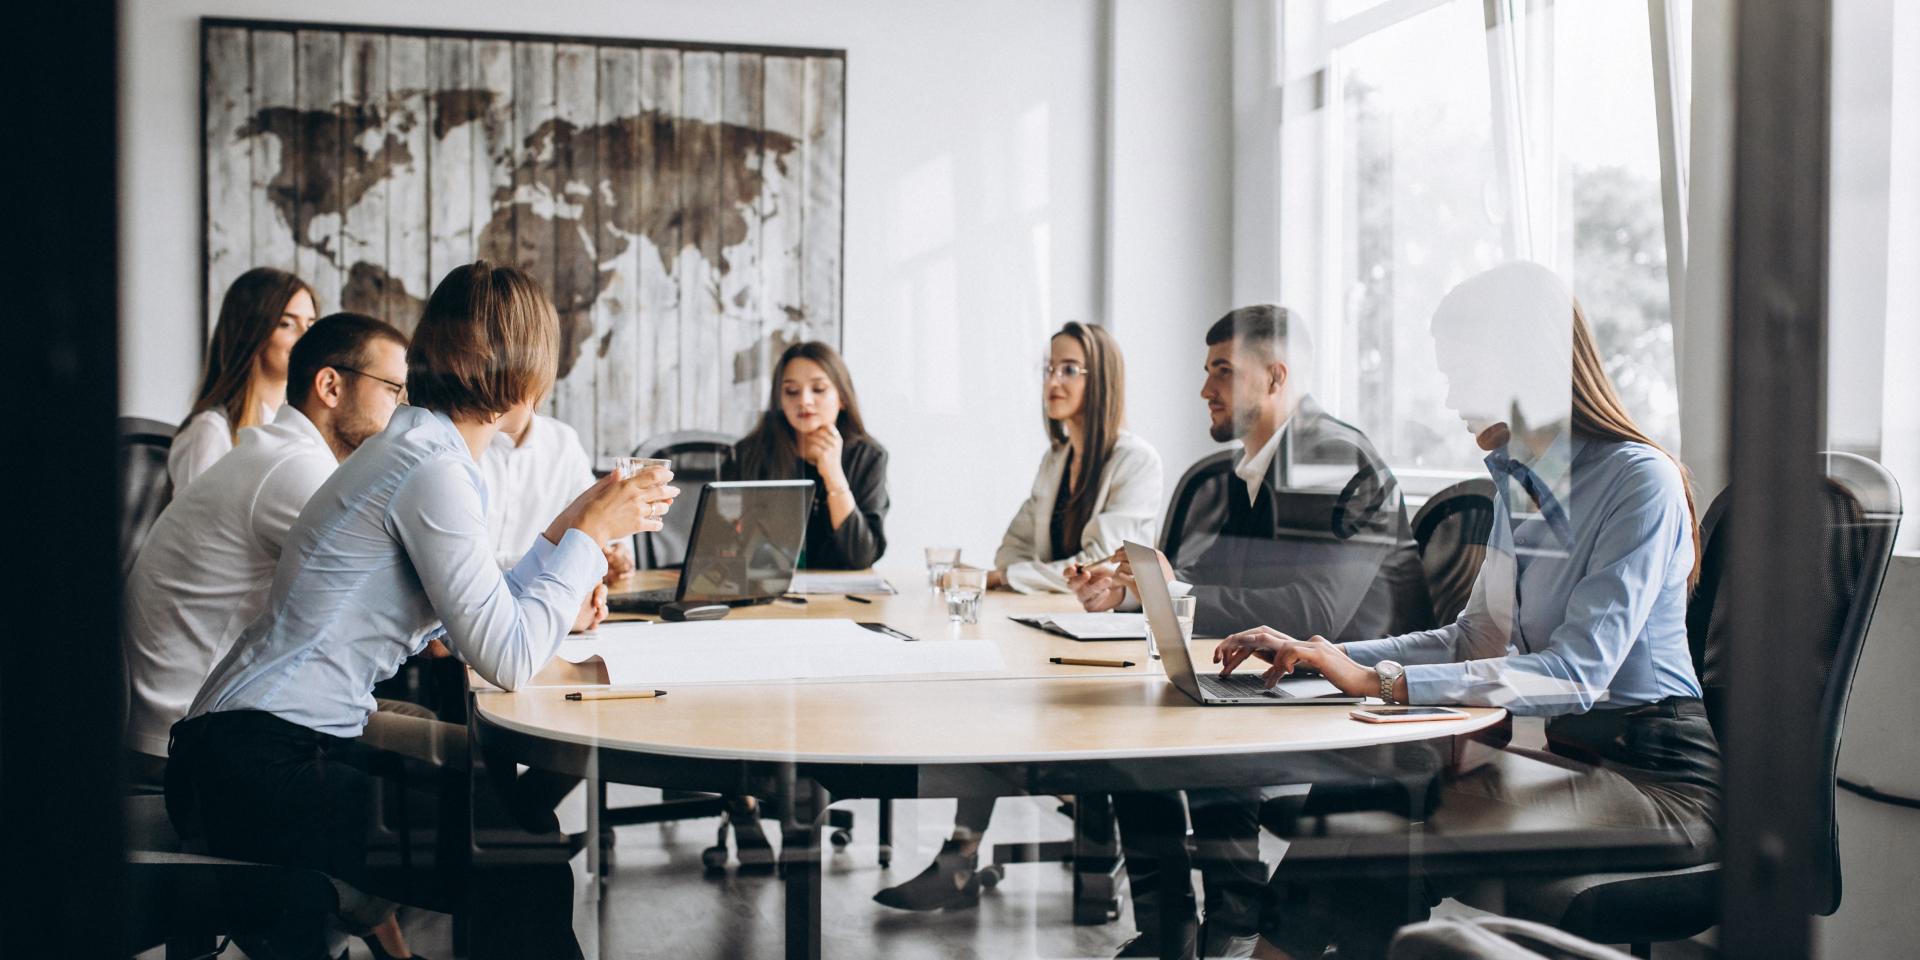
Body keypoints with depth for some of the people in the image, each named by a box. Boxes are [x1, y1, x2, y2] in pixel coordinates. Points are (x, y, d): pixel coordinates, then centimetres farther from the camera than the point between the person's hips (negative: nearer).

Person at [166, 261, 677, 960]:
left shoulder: (418, 446, 13)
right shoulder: (431, 470, -17)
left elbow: (472, 619, 12)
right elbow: (508, 661, -20)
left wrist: (572, 527, 16)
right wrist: (589, 534, -11)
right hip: (259, 765, -10)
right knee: (528, 876, -14)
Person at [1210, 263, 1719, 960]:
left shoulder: (1640, 480, -15)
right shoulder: (1517, 483, 11)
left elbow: (1577, 673, -25)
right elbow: (1475, 639, 17)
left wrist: (1379, 681, -29)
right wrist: (1321, 655, 3)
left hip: (1659, 781, -7)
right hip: (1572, 754, 7)